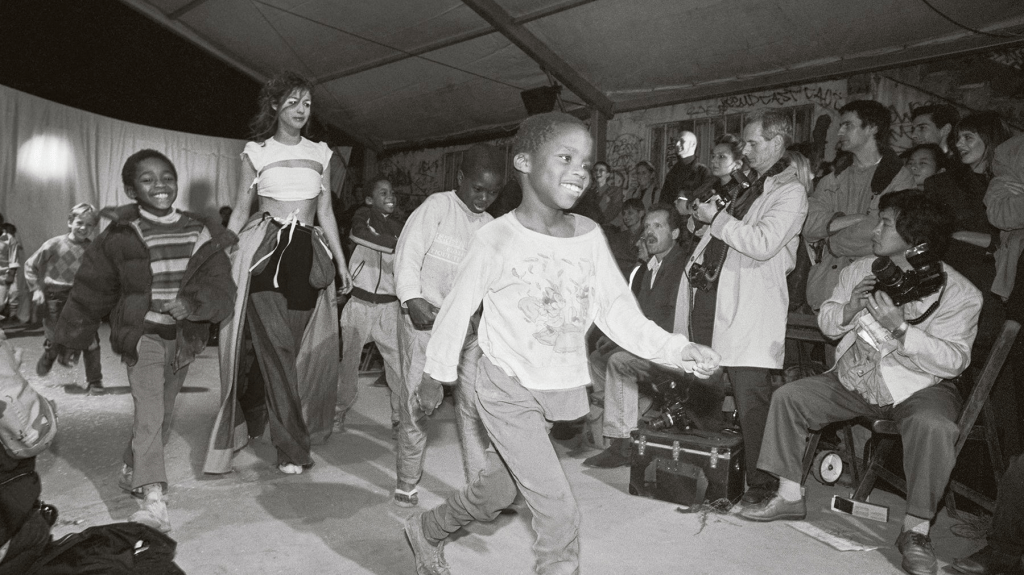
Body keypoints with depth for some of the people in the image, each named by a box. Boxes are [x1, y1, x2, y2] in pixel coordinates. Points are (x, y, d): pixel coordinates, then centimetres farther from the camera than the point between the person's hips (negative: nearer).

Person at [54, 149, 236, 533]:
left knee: (162, 414, 17)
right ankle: (154, 503, -23)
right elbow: (90, 289, 4)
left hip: (183, 339, 3)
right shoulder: (120, 235, -4)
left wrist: (192, 302, -26)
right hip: (142, 335, -3)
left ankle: (132, 472, 42)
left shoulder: (202, 234, 0)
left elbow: (222, 288, -7)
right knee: (149, 414, -18)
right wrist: (72, 337, 10)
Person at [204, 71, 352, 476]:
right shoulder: (255, 152, 7)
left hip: (308, 252, 3)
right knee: (277, 348, -7)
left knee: (310, 349, 0)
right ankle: (292, 447, -1)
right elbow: (241, 210, 9)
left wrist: (341, 262, 11)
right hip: (265, 249, -2)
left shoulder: (320, 154, 13)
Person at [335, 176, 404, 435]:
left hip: (388, 306, 2)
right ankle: (340, 411, 25)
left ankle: (400, 418, 6)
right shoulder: (363, 216, 2)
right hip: (359, 302, -2)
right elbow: (359, 233, -23)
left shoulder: (398, 229, 11)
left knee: (399, 363, -5)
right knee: (348, 359, 6)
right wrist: (398, 244, -26)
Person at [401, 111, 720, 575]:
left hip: (559, 392, 5)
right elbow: (457, 310, -6)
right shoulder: (496, 239, -16)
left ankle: (425, 529, 49)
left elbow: (616, 310, -5)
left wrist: (673, 349, -18)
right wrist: (436, 374, 3)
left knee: (494, 492, 22)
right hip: (507, 389, -5)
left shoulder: (590, 236, -5)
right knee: (560, 513, -9)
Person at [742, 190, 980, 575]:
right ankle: (789, 497, 2)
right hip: (853, 380, 5)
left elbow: (953, 361, -20)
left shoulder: (958, 293, -12)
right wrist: (849, 308, -15)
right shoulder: (860, 271, 3)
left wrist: (900, 329, -31)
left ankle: (915, 531, -17)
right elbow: (825, 323, 8)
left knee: (934, 426, -36)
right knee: (787, 396, -10)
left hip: (919, 387, -4)